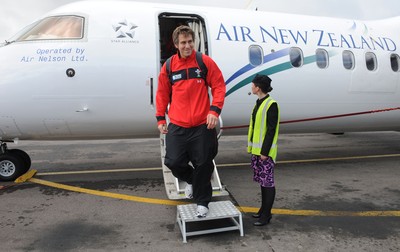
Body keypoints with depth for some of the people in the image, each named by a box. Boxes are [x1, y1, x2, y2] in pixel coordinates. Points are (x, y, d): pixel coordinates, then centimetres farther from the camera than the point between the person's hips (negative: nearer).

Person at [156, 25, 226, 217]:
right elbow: (162, 94, 12)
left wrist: (214, 110, -10)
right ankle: (191, 180, 35)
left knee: (203, 165, 5)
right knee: (173, 162, 0)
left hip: (202, 126, -1)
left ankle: (202, 202, 27)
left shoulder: (205, 61, 0)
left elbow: (219, 86, 1)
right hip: (177, 126, 2)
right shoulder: (169, 66, 5)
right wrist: (160, 118, 11)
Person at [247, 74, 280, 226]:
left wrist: (265, 151, -19)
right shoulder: (259, 103, 13)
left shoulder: (271, 105, -14)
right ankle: (264, 209, 29)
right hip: (256, 150, 9)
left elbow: (271, 130, -18)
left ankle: (266, 215, 10)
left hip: (265, 152, -9)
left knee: (267, 182, 1)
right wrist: (251, 146, 17)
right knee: (262, 181, 16)